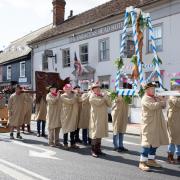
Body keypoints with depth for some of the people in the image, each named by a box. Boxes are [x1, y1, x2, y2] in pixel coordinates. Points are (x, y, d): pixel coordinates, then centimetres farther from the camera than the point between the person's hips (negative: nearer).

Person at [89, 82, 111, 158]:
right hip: (95, 118, -7)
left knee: (100, 133, 10)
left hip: (103, 118, 7)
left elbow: (109, 104, 9)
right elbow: (99, 102, -23)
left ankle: (98, 149, 18)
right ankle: (93, 151, 0)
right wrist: (104, 97, -9)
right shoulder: (92, 96, -6)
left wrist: (107, 97, -6)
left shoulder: (102, 95, 15)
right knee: (95, 133, -5)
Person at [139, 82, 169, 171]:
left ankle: (151, 160, 24)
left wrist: (162, 100, -3)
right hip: (148, 124, -9)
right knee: (147, 143, -8)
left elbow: (163, 105, 17)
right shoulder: (145, 99, -10)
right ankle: (142, 162, -1)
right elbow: (152, 106, -25)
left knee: (155, 142, 12)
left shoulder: (156, 98, 18)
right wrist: (162, 102, -10)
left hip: (157, 124, 9)